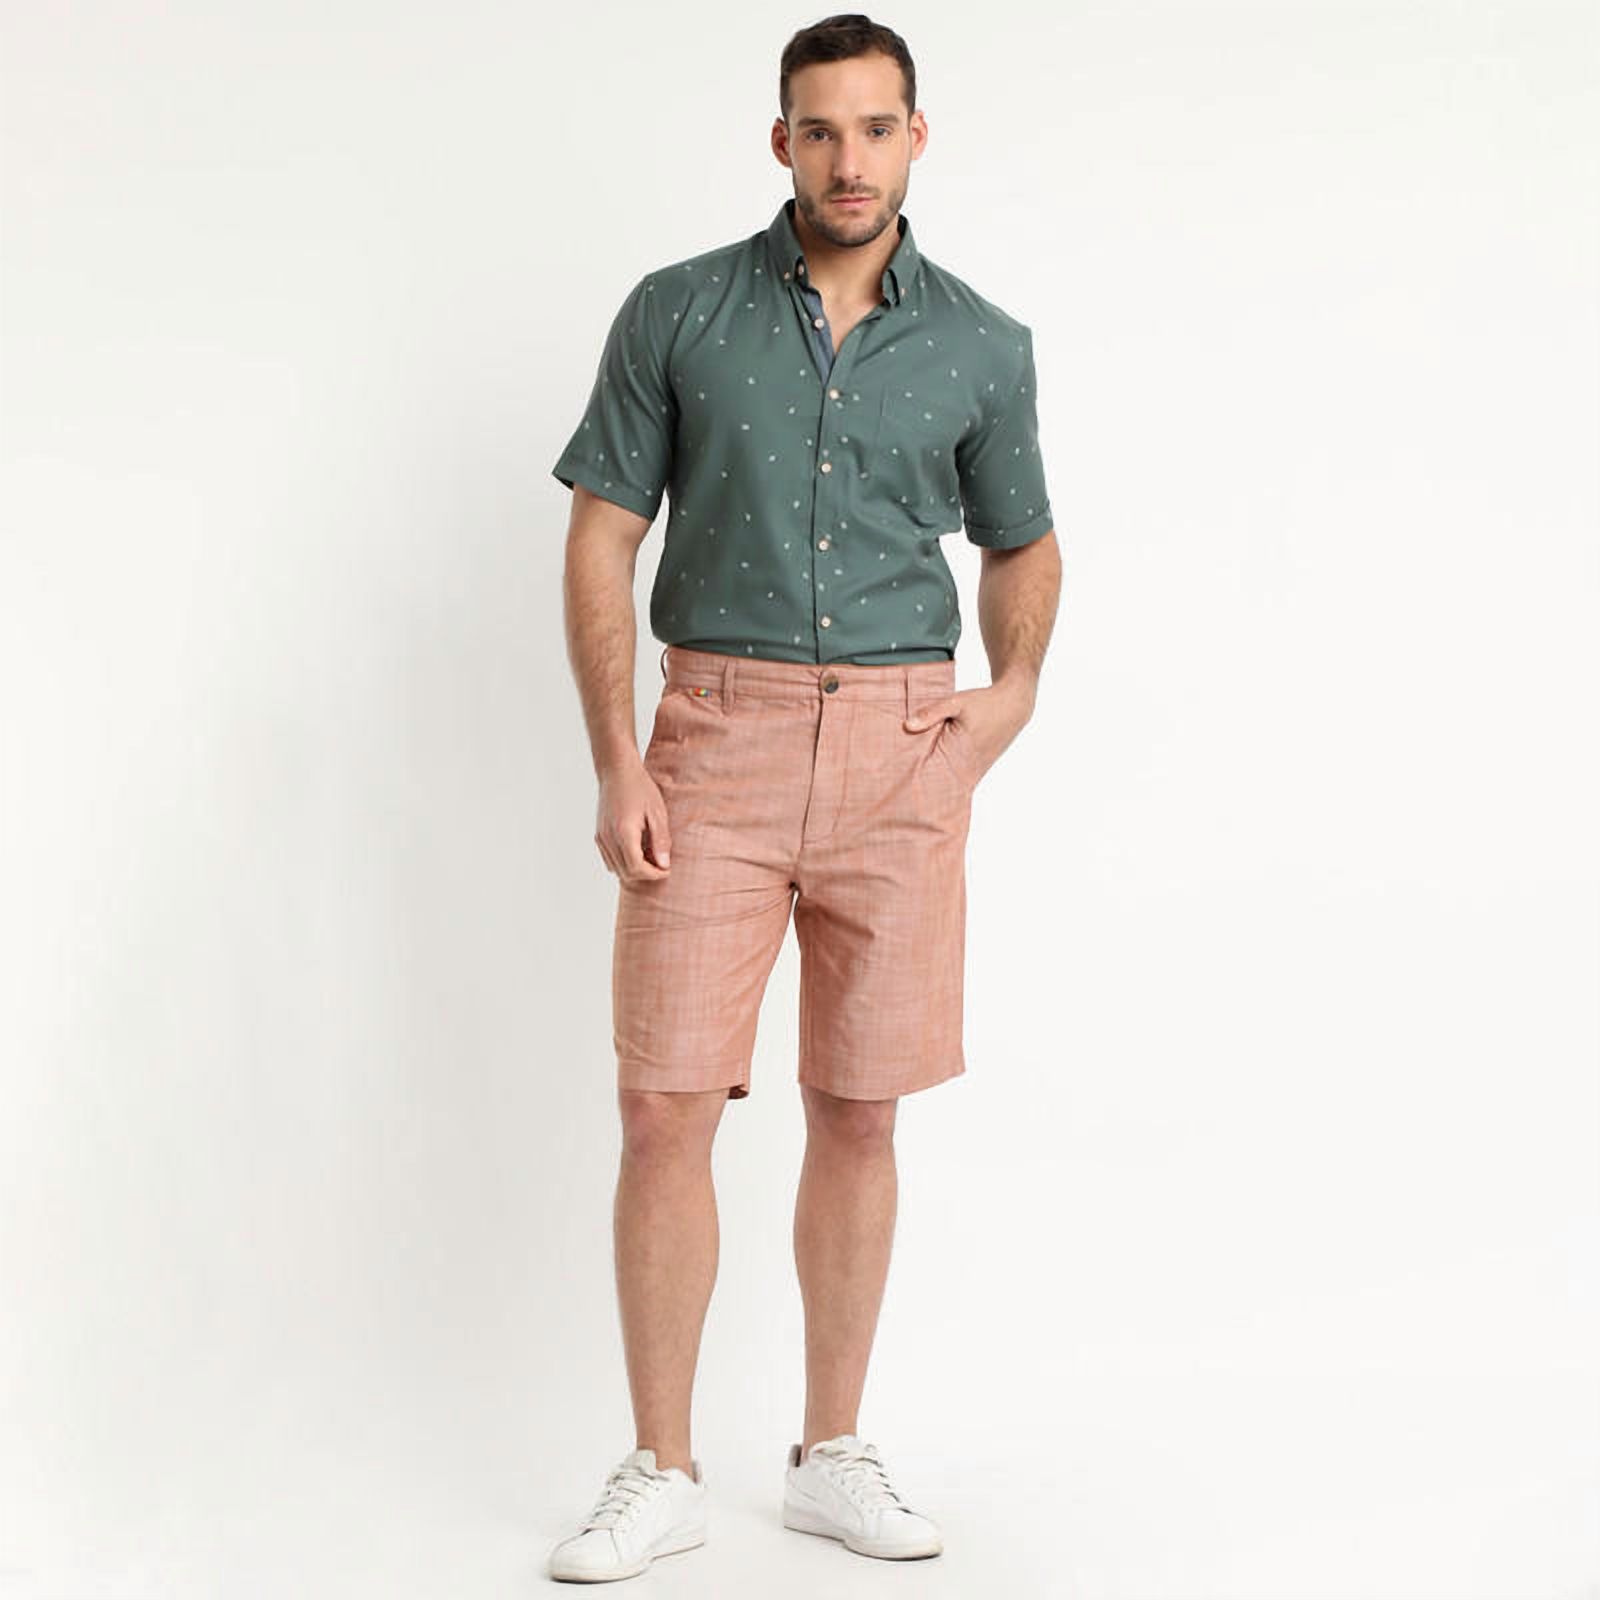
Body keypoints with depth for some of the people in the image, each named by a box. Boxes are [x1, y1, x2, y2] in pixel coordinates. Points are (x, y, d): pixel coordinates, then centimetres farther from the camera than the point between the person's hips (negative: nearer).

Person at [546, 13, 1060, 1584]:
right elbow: (601, 539, 2)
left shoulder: (983, 346, 7)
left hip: (901, 747, 1)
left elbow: (1022, 541, 21)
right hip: (718, 737, -1)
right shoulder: (677, 313, 3)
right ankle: (660, 1473, 11)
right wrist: (616, 761, -7)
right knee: (666, 1110, -4)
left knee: (857, 1112, 7)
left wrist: (1014, 685, 2)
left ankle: (832, 1455, 22)